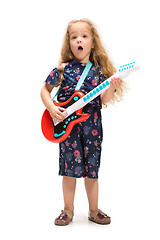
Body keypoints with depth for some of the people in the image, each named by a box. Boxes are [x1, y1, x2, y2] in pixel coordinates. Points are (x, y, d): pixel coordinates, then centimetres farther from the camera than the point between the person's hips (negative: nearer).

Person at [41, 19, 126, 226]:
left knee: (91, 170, 8)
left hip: (91, 124, 1)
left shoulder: (99, 70, 4)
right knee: (70, 169, 3)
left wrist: (112, 87, -19)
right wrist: (51, 108, -8)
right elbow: (45, 89, 7)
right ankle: (68, 211, 20)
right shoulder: (63, 68, 1)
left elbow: (104, 99, 0)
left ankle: (94, 210, 25)